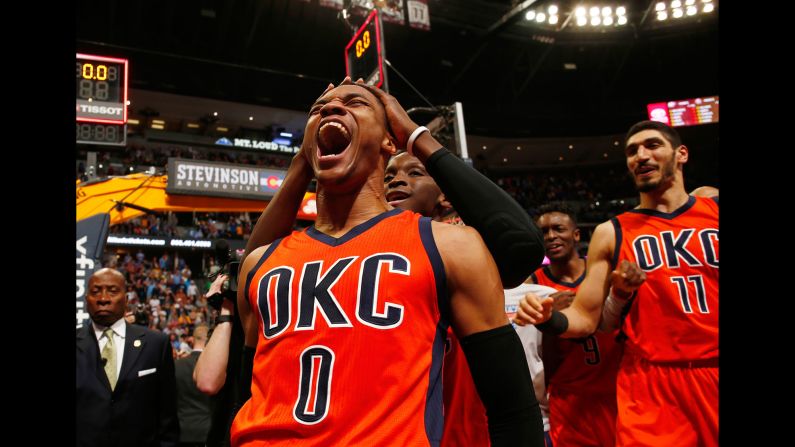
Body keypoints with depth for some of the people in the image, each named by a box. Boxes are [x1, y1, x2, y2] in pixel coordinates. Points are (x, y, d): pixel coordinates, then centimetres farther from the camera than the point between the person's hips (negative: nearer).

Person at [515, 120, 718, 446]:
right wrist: (548, 318, -17)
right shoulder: (611, 234, 4)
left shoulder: (713, 210, 7)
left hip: (711, 375, 1)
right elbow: (585, 319, 2)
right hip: (652, 384, -1)